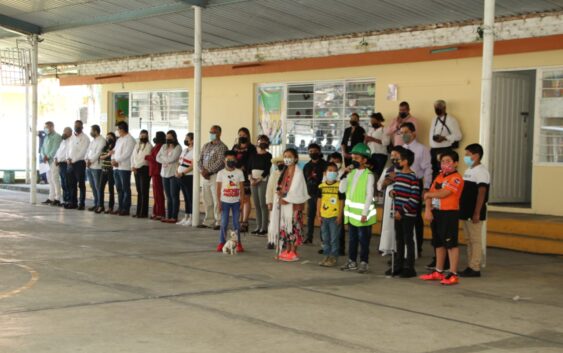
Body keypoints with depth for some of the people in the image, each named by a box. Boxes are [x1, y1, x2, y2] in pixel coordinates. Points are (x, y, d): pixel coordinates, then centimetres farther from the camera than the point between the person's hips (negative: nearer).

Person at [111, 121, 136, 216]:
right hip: (116, 167, 9)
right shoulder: (119, 140, 21)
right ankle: (120, 207, 16)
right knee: (119, 189, 10)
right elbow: (114, 151, 18)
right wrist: (113, 159, -2)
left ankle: (126, 209, -3)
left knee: (125, 189, -5)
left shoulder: (129, 139, -7)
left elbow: (127, 154, -16)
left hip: (124, 167, -9)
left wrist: (116, 160, -13)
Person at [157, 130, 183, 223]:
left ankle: (174, 217, -4)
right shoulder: (164, 147, 16)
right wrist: (165, 161, -8)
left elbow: (172, 158, -14)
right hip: (165, 173, 6)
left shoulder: (177, 147, -4)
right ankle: (168, 216, 10)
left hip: (174, 173, -6)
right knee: (168, 196, 8)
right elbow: (157, 158, 9)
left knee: (174, 195, -5)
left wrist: (163, 157, 1)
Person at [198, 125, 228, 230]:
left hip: (216, 176, -7)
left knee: (217, 201, -9)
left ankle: (219, 223, -5)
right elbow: (200, 159, 14)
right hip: (205, 177, 7)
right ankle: (209, 222, 17)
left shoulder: (222, 147, -5)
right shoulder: (206, 146, 17)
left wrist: (208, 171, -15)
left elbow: (220, 162, -15)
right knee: (207, 201, 10)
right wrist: (202, 170, -4)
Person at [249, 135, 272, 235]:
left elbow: (267, 170, -9)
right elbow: (249, 168, 9)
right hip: (253, 181, 5)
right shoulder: (253, 155, 12)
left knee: (263, 204, -8)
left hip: (263, 181, -5)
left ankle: (264, 227, -5)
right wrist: (251, 179, -6)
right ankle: (258, 226, 11)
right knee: (256, 205, 6)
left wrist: (258, 180, -13)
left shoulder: (268, 156, -2)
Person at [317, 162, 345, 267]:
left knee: (334, 239, 0)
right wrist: (318, 215, 6)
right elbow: (319, 200, 10)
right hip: (324, 216, 5)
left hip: (334, 216, -4)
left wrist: (340, 216, -8)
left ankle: (334, 258, 8)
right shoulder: (321, 186, 5)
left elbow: (341, 202, -5)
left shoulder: (339, 186, -6)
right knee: (325, 238, 13)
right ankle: (326, 256, 23)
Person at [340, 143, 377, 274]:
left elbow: (369, 196, -14)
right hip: (351, 213, 6)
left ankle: (364, 262, 10)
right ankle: (352, 261, 22)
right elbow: (342, 189, 4)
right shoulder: (352, 173, 8)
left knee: (363, 239, 2)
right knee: (352, 238, 13)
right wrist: (345, 174, -6)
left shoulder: (368, 175, -11)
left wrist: (364, 213, -17)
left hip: (362, 214, -6)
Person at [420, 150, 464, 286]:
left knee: (451, 244, -6)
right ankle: (438, 272, 25)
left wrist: (428, 194, -4)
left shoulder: (456, 178, -10)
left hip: (449, 213, -8)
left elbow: (443, 193, -20)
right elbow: (431, 194, 10)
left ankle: (453, 274, -3)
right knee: (438, 243, 15)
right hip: (436, 212, 8)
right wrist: (428, 210, -4)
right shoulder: (439, 177, 15)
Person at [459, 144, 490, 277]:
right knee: (469, 240, 12)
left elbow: (481, 194, -17)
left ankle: (475, 268, -2)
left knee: (475, 240, -5)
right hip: (465, 213, 9)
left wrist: (477, 213, -21)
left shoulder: (481, 171, -11)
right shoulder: (468, 171, 17)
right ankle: (470, 267, 17)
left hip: (474, 214, -9)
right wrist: (461, 210, 16)